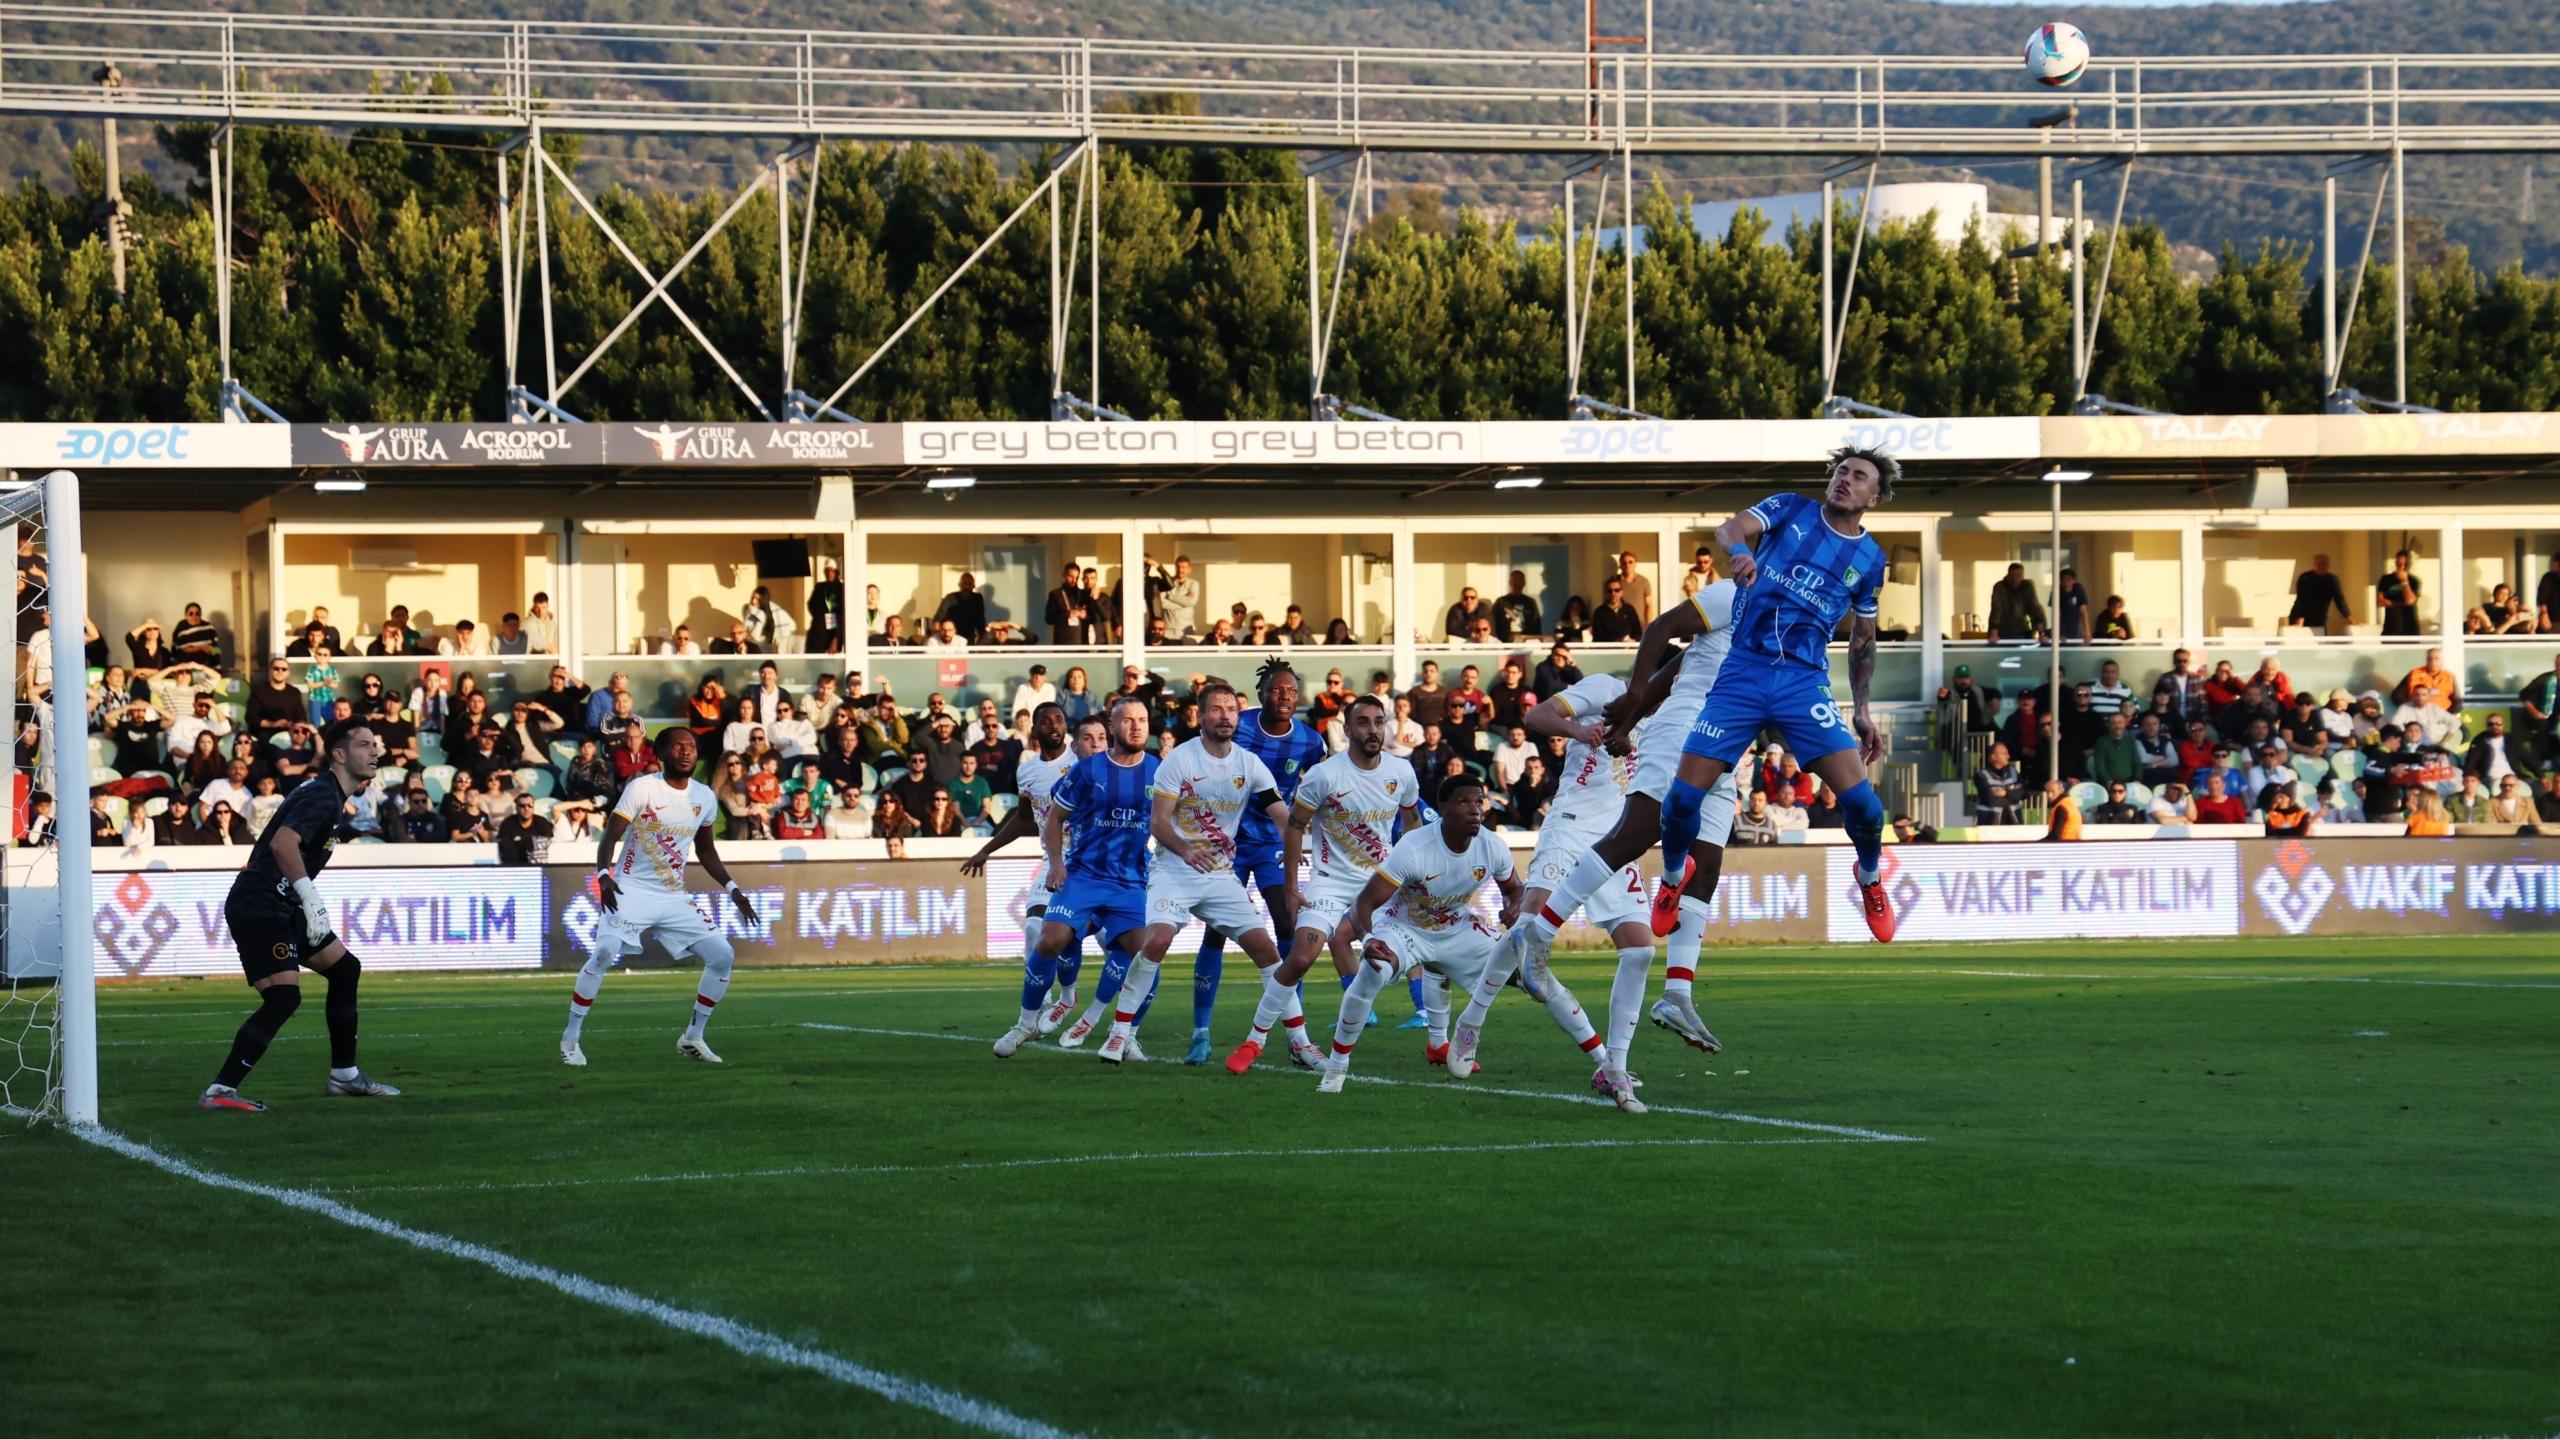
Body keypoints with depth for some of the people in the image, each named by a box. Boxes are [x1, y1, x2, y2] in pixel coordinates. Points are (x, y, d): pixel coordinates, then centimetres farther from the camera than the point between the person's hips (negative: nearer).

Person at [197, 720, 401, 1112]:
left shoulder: (327, 793, 18)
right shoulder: (323, 796, -15)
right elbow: (283, 844, -30)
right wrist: (312, 900, -31)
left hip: (281, 907, 11)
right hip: (259, 910, -11)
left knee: (345, 968, 18)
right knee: (284, 996, -21)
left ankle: (344, 1076, 27)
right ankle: (219, 1091, -24)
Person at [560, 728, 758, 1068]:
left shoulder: (704, 797, 7)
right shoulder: (642, 788, -10)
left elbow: (706, 850, 20)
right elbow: (611, 837, -13)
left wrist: (733, 890, 13)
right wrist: (604, 875, -30)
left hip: (674, 898, 6)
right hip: (633, 890, -6)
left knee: (723, 956, -2)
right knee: (605, 953, -26)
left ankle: (693, 1038, 12)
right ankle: (570, 1037, -13)